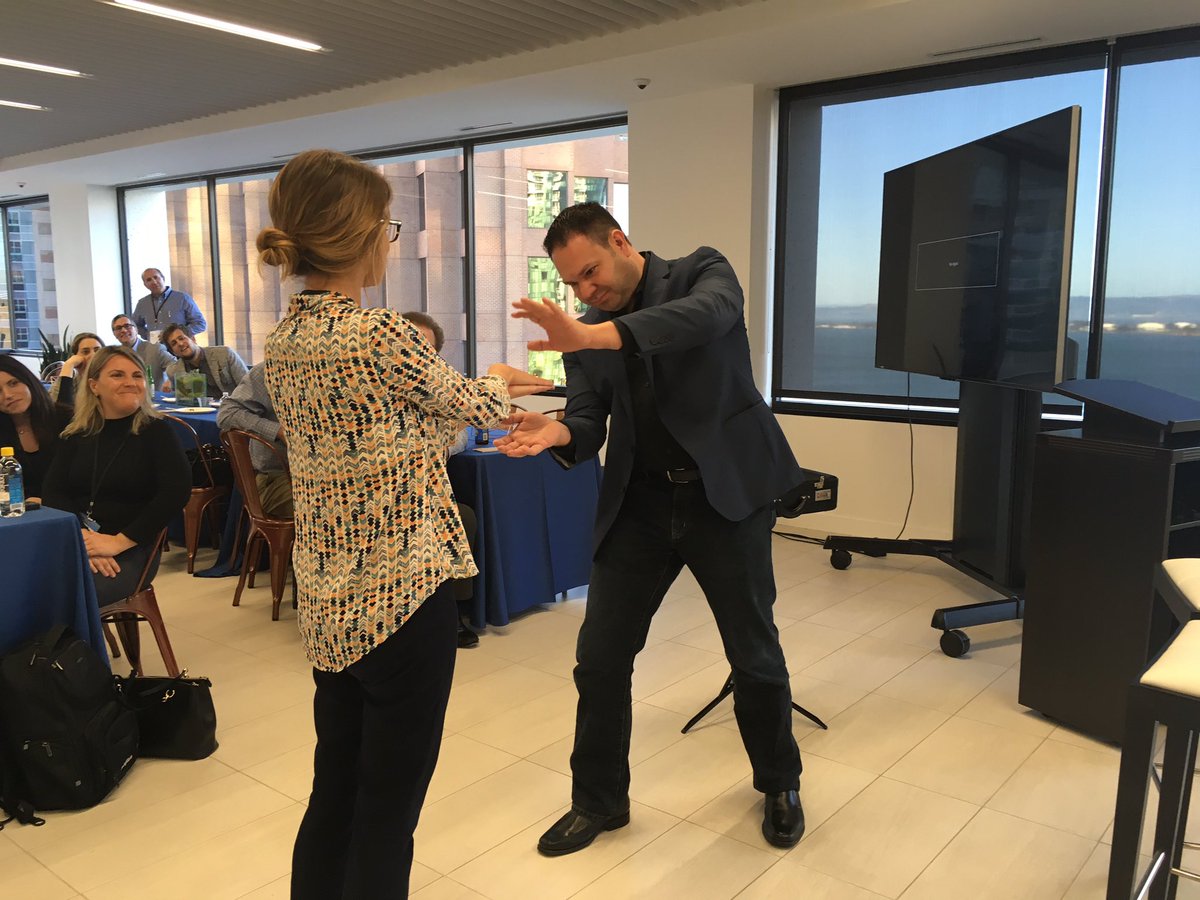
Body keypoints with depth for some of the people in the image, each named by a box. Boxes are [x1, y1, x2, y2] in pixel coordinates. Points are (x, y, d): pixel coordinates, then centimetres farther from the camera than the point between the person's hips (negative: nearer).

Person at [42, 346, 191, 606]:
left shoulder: (156, 431, 0)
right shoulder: (76, 435, 12)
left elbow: (176, 492, -13)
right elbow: (53, 492, 4)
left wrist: (118, 542, -17)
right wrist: (81, 538, -16)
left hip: (130, 551, -4)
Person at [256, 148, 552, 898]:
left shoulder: (284, 343, 5)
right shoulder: (383, 336, -20)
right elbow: (466, 402, -1)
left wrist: (485, 395, 22)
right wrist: (503, 385, 21)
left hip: (329, 604, 8)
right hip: (401, 598, -8)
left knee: (333, 799, 20)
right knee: (385, 816, 8)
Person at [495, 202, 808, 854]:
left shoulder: (702, 271, -4)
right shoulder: (583, 336, 7)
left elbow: (706, 314, -28)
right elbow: (589, 423, 2)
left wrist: (592, 336, -39)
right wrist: (558, 432, -23)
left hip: (725, 491, -3)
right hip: (639, 504, 4)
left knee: (754, 654, 9)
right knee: (599, 659, 3)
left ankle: (779, 785, 35)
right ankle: (599, 800, 25)